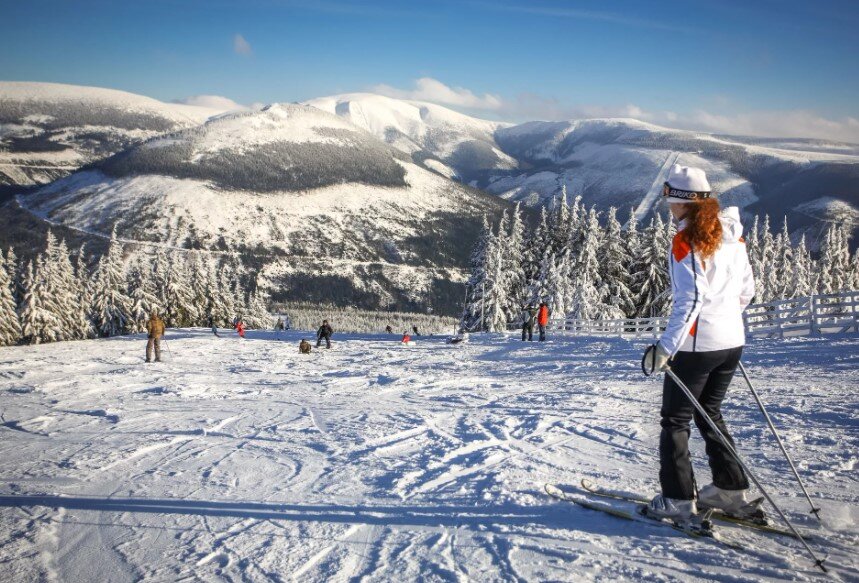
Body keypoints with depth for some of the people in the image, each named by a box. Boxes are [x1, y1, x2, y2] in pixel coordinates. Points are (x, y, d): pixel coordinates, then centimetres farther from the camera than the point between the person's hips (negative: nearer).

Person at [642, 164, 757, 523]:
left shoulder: (685, 240, -16)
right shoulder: (732, 235, 7)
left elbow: (690, 299, -22)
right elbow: (746, 290, 14)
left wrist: (666, 347, -22)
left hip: (697, 344, -8)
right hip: (733, 342, 8)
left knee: (675, 420, 5)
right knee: (710, 413, 22)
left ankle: (678, 500, 8)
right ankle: (732, 490, 25)